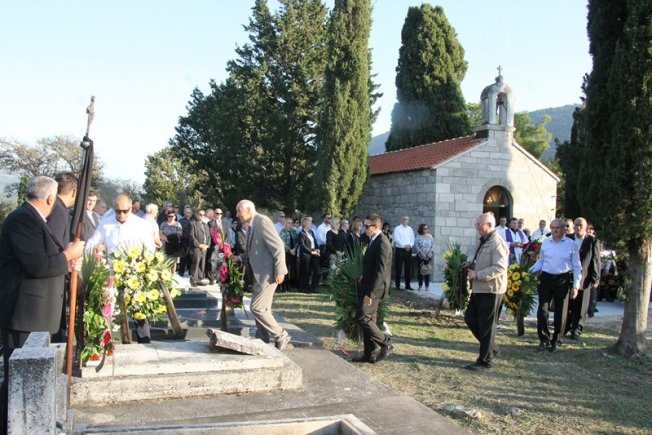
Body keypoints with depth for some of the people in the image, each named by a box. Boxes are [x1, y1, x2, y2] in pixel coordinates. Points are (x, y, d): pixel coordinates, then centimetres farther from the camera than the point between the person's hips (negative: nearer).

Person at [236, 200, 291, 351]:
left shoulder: (262, 221, -15)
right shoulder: (252, 225, 14)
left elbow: (278, 246, -20)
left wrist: (280, 271, -22)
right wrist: (239, 258, 12)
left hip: (268, 273, -10)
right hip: (260, 274, 10)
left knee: (257, 308, -9)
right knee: (261, 308, 14)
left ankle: (281, 336, 2)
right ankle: (262, 338, 24)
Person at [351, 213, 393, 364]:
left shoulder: (382, 244, -18)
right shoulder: (374, 241, 12)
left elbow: (381, 271, -23)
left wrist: (370, 293, -24)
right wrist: (366, 289, 16)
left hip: (374, 288, -10)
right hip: (369, 287, 10)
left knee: (362, 318, -10)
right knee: (368, 320, 12)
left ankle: (386, 342, 4)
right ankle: (368, 354, 19)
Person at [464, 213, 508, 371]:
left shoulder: (497, 243, -16)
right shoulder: (484, 241, 14)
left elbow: (499, 268, -25)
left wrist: (477, 274, -23)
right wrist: (471, 266, 8)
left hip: (491, 290, -10)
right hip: (479, 288, 10)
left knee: (486, 325, -1)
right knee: (470, 318, 14)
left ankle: (485, 361, 10)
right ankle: (490, 346, 29)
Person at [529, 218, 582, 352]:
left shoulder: (571, 244, -2)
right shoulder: (545, 243, 5)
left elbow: (576, 266, 1)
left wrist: (575, 286, -4)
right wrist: (530, 271, -4)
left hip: (562, 280, -1)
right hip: (546, 278, 1)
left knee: (560, 313, 9)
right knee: (542, 310, -6)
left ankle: (556, 341, 24)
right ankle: (544, 339, 11)